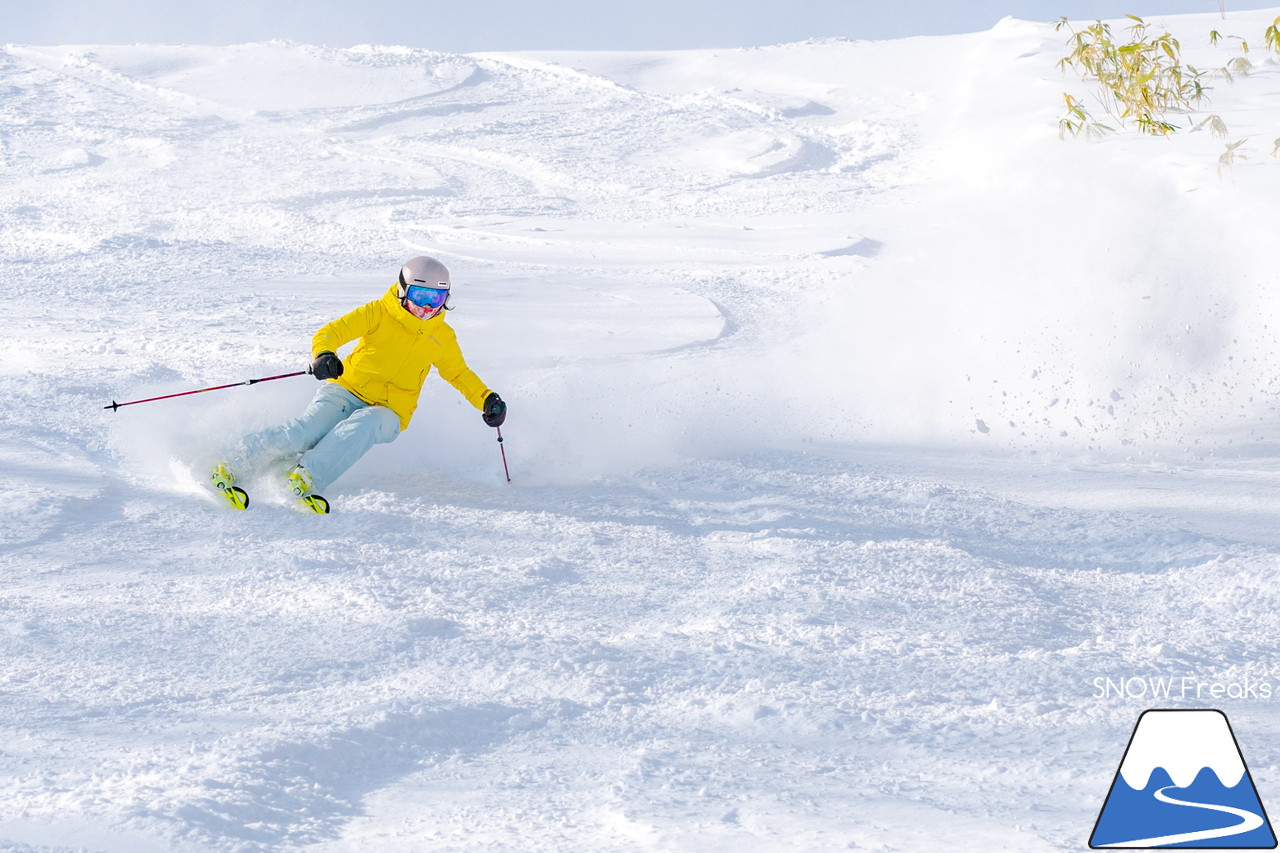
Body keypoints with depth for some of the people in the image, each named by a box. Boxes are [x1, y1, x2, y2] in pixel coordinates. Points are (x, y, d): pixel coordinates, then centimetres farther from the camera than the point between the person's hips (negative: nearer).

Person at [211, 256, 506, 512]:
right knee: (311, 428, -30)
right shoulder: (380, 313, -1)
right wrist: (323, 355, -32)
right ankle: (235, 466, -26)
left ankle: (307, 477, -44)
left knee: (364, 424, -36)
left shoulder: (442, 338, 9)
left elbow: (459, 374, 24)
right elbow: (330, 332, -9)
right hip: (347, 390, -2)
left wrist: (487, 399, 6)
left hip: (388, 413, 2)